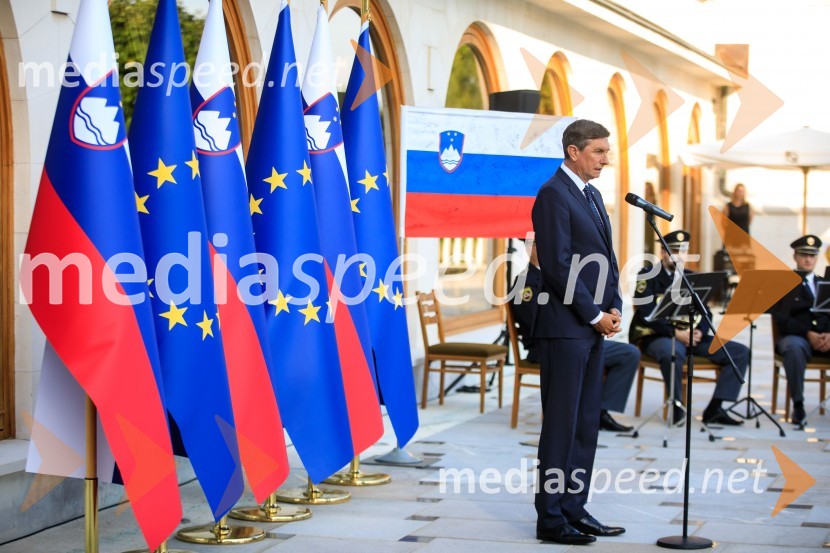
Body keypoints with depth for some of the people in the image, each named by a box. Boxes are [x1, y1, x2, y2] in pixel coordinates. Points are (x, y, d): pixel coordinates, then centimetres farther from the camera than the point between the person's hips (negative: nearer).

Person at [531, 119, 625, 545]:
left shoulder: (592, 195, 18)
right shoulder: (554, 194, -11)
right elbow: (557, 266, -17)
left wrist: (613, 308, 5)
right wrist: (594, 315, -14)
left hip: (593, 326, 9)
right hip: (565, 326, -9)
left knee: (586, 423, 11)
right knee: (561, 422, -4)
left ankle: (574, 508, 19)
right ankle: (551, 518, 2)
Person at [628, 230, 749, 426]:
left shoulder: (690, 277, 17)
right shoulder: (648, 276, -2)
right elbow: (647, 316, -13)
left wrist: (699, 331, -11)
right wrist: (676, 333, -22)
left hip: (690, 336, 6)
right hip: (656, 336, -6)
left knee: (741, 352, -8)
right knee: (673, 352, -42)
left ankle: (714, 408, -12)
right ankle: (676, 407, -20)